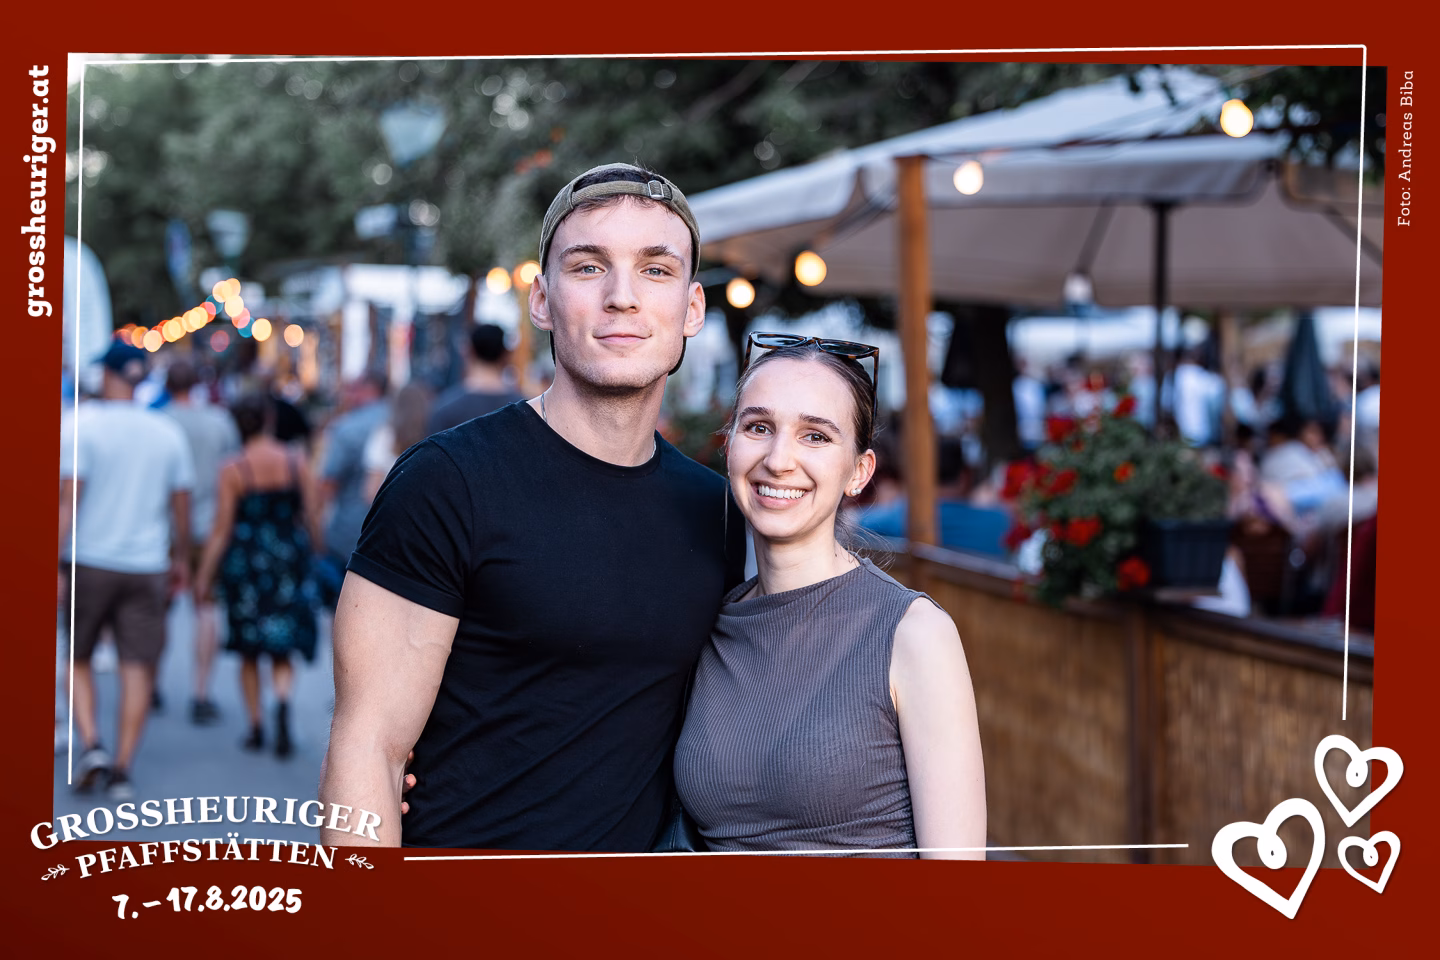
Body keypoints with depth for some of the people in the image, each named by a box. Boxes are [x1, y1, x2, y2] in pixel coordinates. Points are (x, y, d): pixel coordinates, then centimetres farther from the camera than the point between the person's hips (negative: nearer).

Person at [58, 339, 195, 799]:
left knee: (78, 659, 14)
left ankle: (91, 744, -3)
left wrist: (55, 566, -14)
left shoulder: (81, 425, -7)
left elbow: (68, 499, -13)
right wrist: (180, 559, 20)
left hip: (89, 560, -2)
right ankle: (122, 769, 3)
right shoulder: (167, 432, 3)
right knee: (137, 667, 4)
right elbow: (181, 505, 7)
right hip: (146, 566, 2)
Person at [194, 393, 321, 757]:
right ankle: (283, 700, -19)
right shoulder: (297, 464, -1)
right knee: (282, 649, 9)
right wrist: (307, 558, 20)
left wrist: (204, 577, -1)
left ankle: (256, 727, 14)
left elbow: (221, 529, -8)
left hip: (245, 561, -2)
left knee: (249, 652, 13)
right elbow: (310, 518, 4)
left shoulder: (233, 469, -9)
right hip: (289, 560, 2)